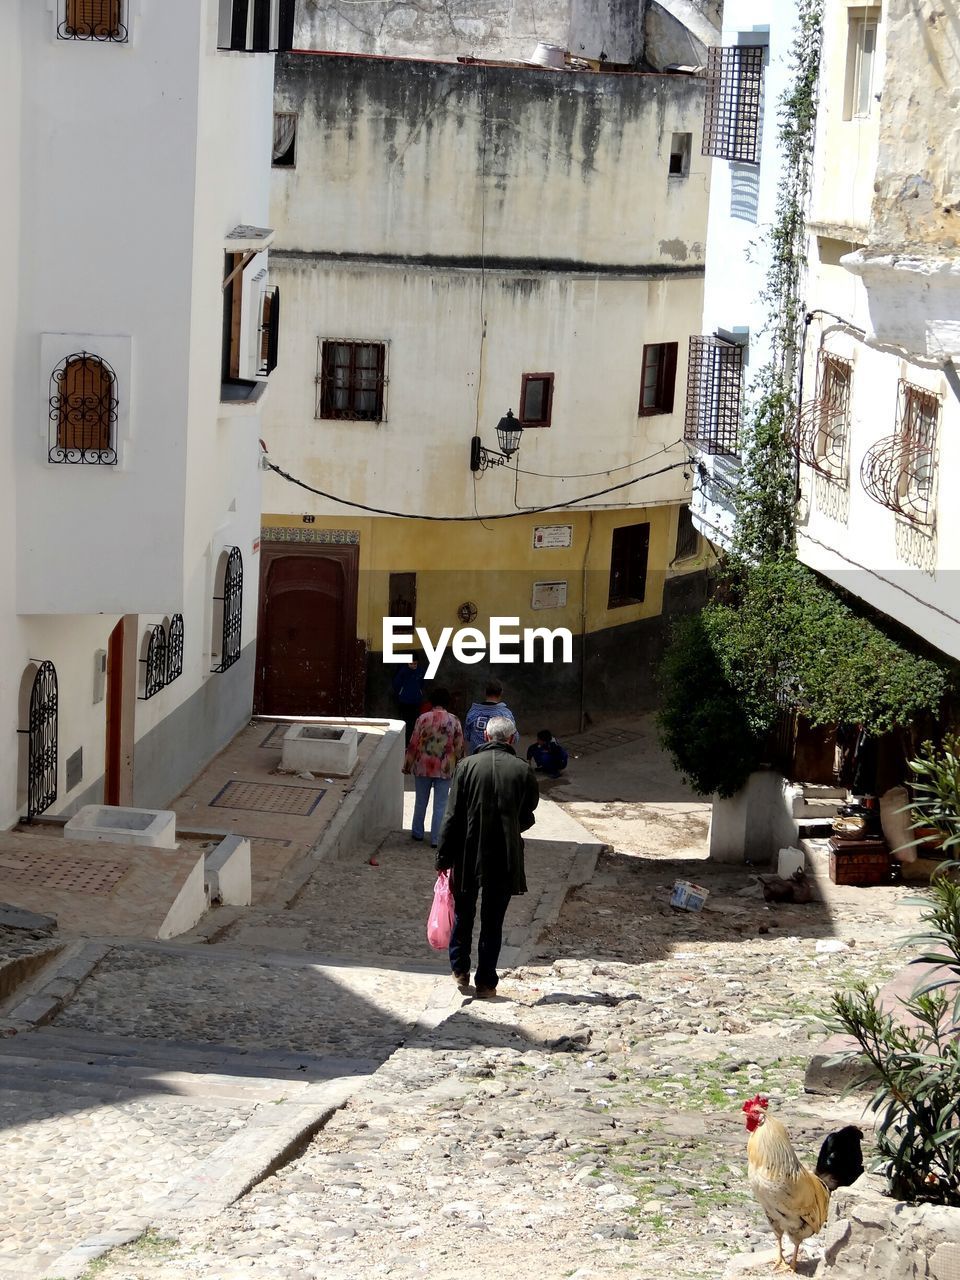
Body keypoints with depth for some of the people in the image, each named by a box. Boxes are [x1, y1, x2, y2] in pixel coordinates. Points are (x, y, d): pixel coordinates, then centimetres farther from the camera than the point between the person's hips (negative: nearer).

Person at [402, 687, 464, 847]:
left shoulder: (423, 719, -8)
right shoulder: (454, 721, -6)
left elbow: (413, 745, -6)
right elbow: (459, 747, -1)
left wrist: (407, 765, 5)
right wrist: (459, 767, 12)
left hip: (423, 767, 0)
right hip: (444, 768, 0)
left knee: (421, 802, 16)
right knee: (440, 805, 6)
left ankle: (417, 833, 28)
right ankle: (436, 838, 6)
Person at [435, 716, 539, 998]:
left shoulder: (467, 766, -6)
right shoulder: (523, 771, -4)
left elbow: (452, 816, -6)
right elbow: (528, 818, 4)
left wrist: (444, 857, 1)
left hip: (468, 856, 0)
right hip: (505, 860, 0)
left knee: (463, 914, 19)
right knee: (493, 921, 7)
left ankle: (460, 970, 26)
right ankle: (486, 982, 9)